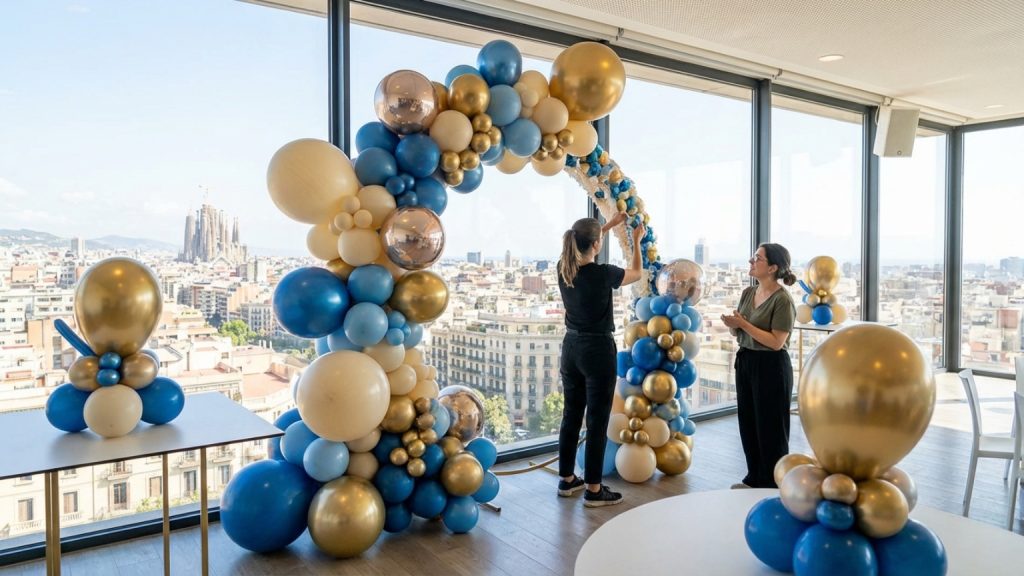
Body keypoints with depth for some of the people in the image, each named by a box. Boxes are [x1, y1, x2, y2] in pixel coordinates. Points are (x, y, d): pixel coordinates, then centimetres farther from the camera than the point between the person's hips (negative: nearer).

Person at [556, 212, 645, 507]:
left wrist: (611, 224, 29)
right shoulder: (602, 273, -18)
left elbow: (584, 244, 22)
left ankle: (566, 480, 26)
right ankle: (594, 490, 9)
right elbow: (636, 273, 4)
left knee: (571, 414, 15)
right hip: (597, 350, -6)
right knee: (597, 420, 2)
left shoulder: (564, 268, -2)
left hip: (571, 347, 7)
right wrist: (637, 240, 18)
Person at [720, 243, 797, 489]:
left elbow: (776, 342, -20)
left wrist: (744, 324, -21)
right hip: (746, 361, 8)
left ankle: (772, 485, 21)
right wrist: (733, 325, -10)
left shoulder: (782, 299, -16)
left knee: (770, 427, 5)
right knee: (748, 423, 15)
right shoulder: (748, 293, 6)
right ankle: (754, 479, 31)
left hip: (771, 367, -8)